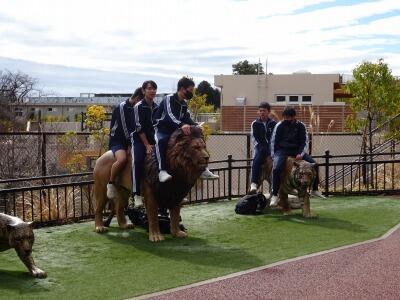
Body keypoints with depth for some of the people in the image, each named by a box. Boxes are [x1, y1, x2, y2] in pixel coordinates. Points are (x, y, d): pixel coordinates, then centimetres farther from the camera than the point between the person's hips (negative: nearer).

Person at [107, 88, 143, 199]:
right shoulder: (121, 107, -10)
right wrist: (131, 143, -17)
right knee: (122, 159, -37)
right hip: (118, 140, -8)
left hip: (131, 141, 8)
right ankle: (111, 183, -19)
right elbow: (123, 127, -16)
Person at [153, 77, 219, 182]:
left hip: (175, 131, 8)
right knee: (161, 141, -40)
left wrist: (196, 125, -19)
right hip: (162, 130, -8)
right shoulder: (168, 99, -15)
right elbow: (169, 115, -31)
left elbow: (187, 118, 3)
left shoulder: (184, 103, 9)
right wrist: (181, 124, -48)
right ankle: (162, 171, -46)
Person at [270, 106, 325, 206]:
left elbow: (305, 141, 4)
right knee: (276, 168, -31)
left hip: (296, 150, 3)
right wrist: (273, 157, -4)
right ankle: (274, 195, -23)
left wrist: (301, 154, -12)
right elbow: (273, 141, 3)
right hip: (282, 150, -3)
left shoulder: (300, 126, 4)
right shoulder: (279, 126, 0)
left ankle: (315, 190, 3)